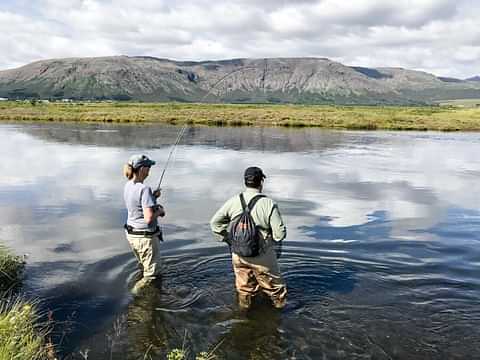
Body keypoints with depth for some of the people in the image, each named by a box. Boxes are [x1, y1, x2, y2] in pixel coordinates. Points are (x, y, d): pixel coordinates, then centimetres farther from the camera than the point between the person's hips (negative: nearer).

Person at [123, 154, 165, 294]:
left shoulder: (128, 186, 2)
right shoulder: (144, 189, -25)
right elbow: (148, 218, -28)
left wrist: (152, 197, 7)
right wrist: (160, 210, -9)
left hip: (131, 234, 9)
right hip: (146, 236, -9)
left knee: (144, 267, 28)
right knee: (152, 273, 10)